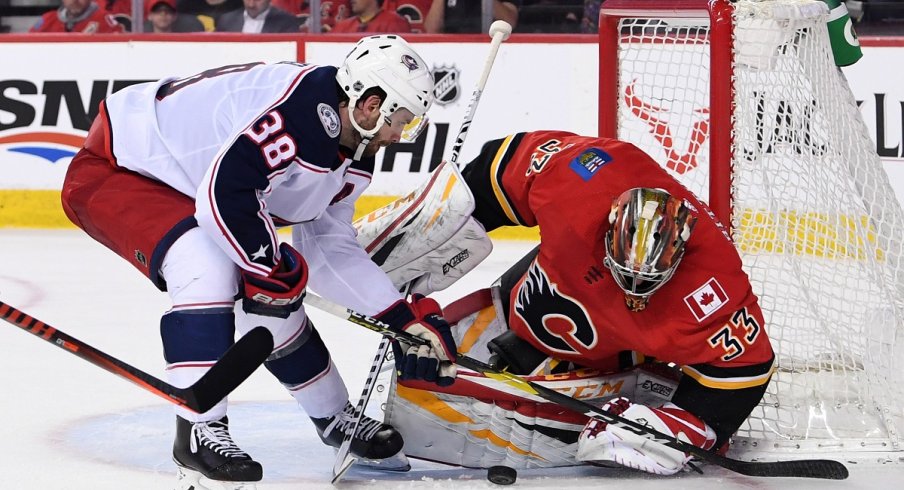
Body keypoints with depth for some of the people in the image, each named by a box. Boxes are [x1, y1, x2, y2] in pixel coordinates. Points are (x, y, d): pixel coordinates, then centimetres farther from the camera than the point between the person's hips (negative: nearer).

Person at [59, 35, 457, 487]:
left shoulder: (353, 153, 0)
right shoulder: (300, 110, -33)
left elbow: (328, 250, 11)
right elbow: (224, 195, -40)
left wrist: (404, 317, 7)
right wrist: (270, 266, -25)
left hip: (183, 185, 10)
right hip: (112, 169, -10)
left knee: (272, 298, 9)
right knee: (208, 264, -31)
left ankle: (336, 419, 30)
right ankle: (199, 433, -24)